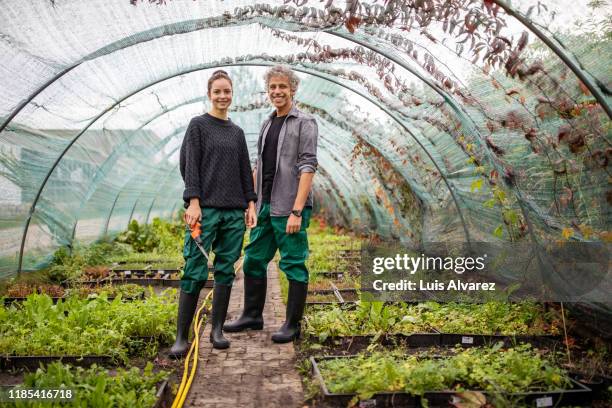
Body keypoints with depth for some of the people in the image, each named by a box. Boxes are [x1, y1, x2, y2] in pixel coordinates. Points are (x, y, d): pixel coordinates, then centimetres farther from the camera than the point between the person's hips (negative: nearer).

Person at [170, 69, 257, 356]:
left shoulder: (237, 132, 17)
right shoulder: (198, 125, 4)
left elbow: (245, 171, 16)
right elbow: (190, 166, -3)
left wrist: (251, 204, 8)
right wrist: (193, 202, -13)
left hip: (234, 212, 5)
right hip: (205, 209, -4)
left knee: (226, 270, 5)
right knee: (195, 272, -7)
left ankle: (217, 330, 13)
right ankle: (182, 336, 0)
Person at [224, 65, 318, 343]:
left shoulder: (304, 123, -5)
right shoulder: (267, 125, 17)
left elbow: (307, 168, -13)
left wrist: (297, 211, -20)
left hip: (289, 208, -7)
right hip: (265, 206, 8)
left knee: (294, 266, 0)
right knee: (253, 261, 12)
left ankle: (293, 325, 11)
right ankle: (252, 316, 27)